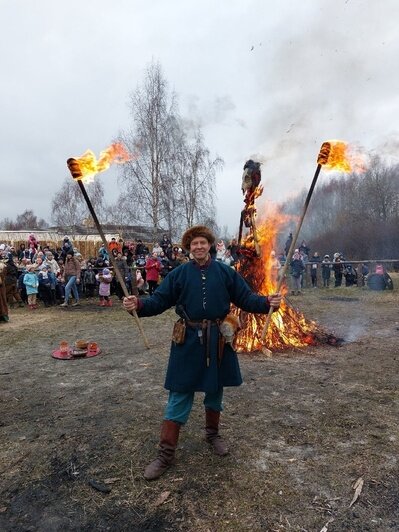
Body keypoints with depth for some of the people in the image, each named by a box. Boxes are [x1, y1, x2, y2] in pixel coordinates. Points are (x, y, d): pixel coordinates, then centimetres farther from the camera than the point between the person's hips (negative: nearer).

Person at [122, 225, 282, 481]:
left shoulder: (225, 272, -1)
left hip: (217, 340, 2)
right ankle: (166, 453, 17)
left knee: (215, 390, 19)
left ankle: (213, 433, 45)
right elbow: (159, 300, -5)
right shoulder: (179, 274, -3)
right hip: (188, 341, -1)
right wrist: (139, 305, -24)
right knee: (179, 396, 4)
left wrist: (268, 302, -18)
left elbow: (246, 298, -1)